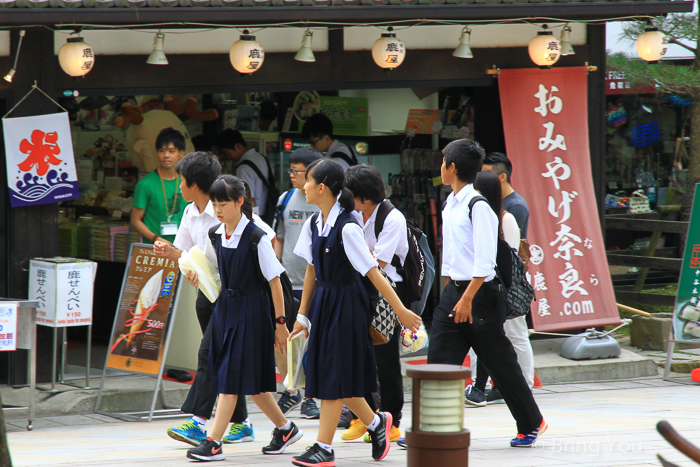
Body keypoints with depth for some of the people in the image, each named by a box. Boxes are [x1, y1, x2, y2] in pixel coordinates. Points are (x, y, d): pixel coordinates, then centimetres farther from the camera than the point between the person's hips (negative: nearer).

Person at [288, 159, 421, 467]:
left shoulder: (347, 228, -19)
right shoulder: (313, 225, 4)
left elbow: (373, 273, -18)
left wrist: (401, 311, -16)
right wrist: (302, 316, 14)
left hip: (345, 303, -8)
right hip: (323, 302, 8)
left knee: (334, 376, -3)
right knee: (328, 374, 11)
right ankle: (375, 423, 30)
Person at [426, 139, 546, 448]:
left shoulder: (479, 205, -16)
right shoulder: (450, 203, 10)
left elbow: (484, 261, -20)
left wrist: (467, 299, -22)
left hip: (480, 293, -8)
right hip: (454, 289, 8)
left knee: (499, 361, 4)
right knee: (439, 359, -1)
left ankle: (531, 423, 20)